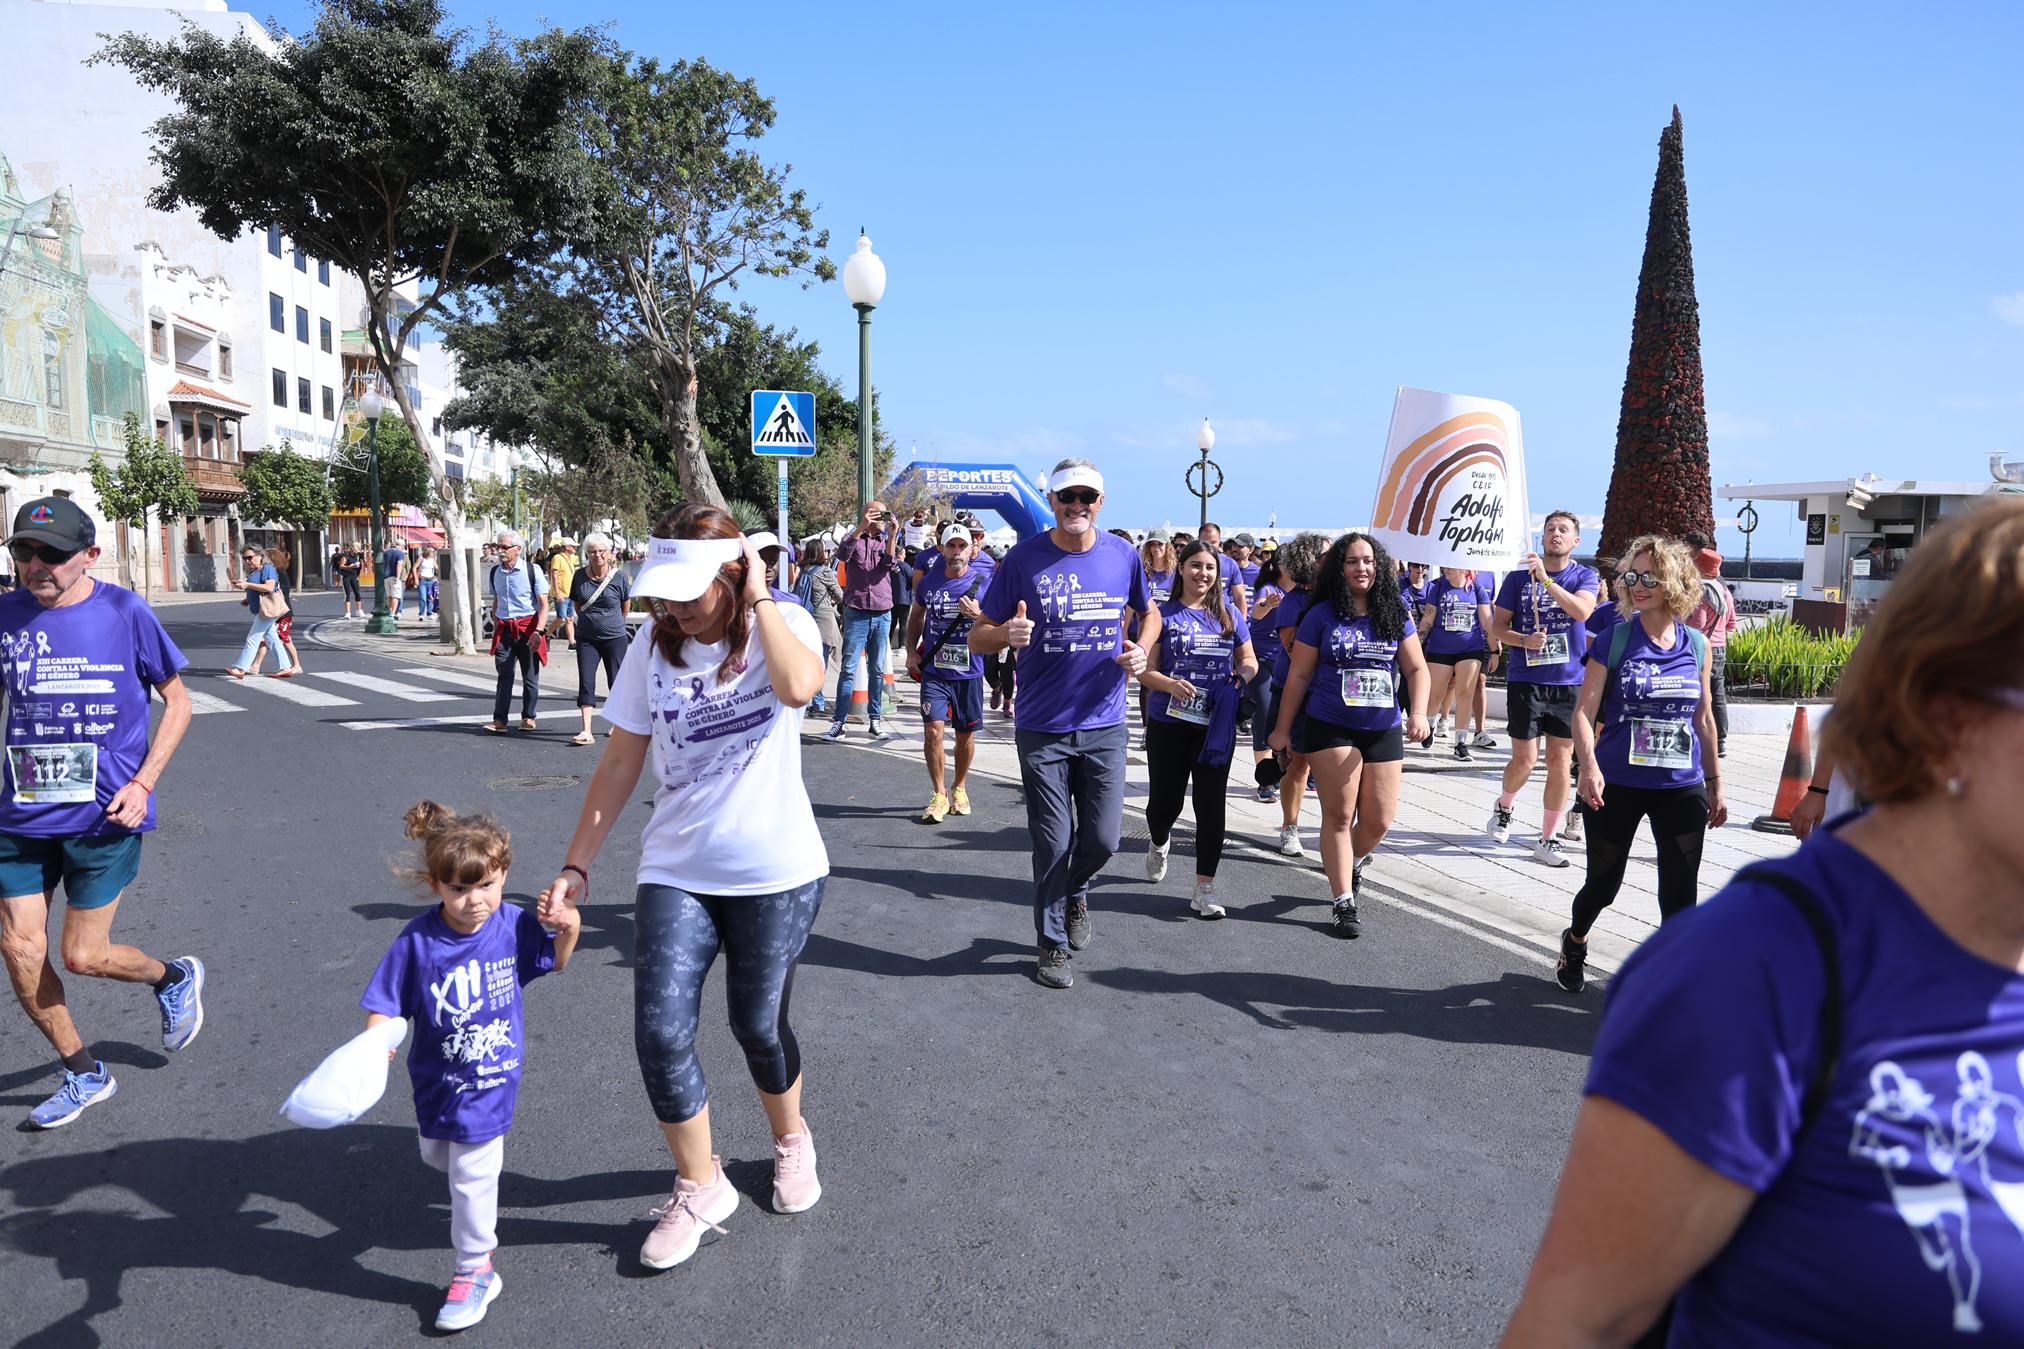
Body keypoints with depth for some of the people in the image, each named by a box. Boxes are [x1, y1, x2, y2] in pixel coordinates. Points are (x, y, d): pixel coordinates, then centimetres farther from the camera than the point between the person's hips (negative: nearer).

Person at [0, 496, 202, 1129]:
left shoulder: (125, 612, -8)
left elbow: (176, 701, 0)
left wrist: (142, 783, -10)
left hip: (104, 815, -4)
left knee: (83, 955, -1)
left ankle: (175, 977, 32)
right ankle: (84, 1075, 25)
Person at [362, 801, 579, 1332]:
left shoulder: (513, 924, -16)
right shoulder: (417, 941, -20)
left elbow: (554, 961, 3)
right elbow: (384, 1004, -13)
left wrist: (569, 929, -17)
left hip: (490, 1080, -2)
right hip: (436, 1078, 2)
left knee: (473, 1174, 1)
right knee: (436, 1155, 26)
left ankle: (476, 1271, 21)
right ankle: (474, 1211, 59)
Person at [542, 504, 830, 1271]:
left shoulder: (784, 625, -9)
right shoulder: (653, 646, -1)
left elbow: (798, 687, -34)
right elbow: (620, 764, 3)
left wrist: (759, 599, -24)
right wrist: (576, 865, 1)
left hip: (776, 872, -2)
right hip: (674, 872, 3)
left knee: (758, 1026, 10)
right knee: (660, 1033, -7)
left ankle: (791, 1141, 41)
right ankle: (699, 1188, 16)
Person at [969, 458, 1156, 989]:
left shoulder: (1123, 556, 1)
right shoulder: (1024, 559, -7)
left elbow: (1149, 613, 20)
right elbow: (978, 636, -4)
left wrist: (1141, 650, -2)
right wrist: (1007, 634, -27)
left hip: (1104, 726, 2)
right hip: (1042, 728, -2)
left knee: (1103, 838, 4)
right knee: (1053, 843, 4)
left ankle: (1075, 890, 38)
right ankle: (1053, 944, 23)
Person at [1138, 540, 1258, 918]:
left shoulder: (1228, 615, 8)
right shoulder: (1163, 615, -1)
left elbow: (1249, 659, 16)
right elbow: (1145, 670, -4)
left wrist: (1242, 677, -7)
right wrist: (1170, 685, -24)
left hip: (1215, 726, 2)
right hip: (1168, 723, -2)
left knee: (1211, 804, 0)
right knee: (1165, 801, 7)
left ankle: (1204, 889, 6)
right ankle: (1159, 843, 44)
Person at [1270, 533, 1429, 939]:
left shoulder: (1395, 614, 5)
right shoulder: (1322, 615, -2)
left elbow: (1416, 668, 7)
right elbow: (1298, 676, 2)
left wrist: (1418, 713, -10)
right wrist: (1283, 729, 3)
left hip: (1384, 731, 3)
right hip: (1330, 728, -3)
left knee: (1379, 820, 4)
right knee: (1339, 815, -3)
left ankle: (1349, 864, 35)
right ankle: (1344, 903, 6)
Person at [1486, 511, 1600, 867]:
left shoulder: (1585, 576, 2)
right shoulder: (1519, 576, 2)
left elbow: (1582, 611, -18)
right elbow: (1497, 627, 4)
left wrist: (1545, 578, -26)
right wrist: (1524, 640, -15)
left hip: (1569, 681, 1)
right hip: (1525, 680, -1)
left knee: (1561, 761, 4)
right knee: (1525, 759, -4)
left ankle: (1548, 839, 14)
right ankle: (1504, 807, 27)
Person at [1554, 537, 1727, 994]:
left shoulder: (1696, 645, 3)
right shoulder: (1615, 639, -7)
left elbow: (1704, 719, 12)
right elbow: (1584, 710, -11)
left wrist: (1714, 783, 15)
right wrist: (1589, 767, -27)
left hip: (1681, 787, 2)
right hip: (1617, 785, -2)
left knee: (1680, 896, 1)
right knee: (1603, 883, 11)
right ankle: (1574, 941, 41)